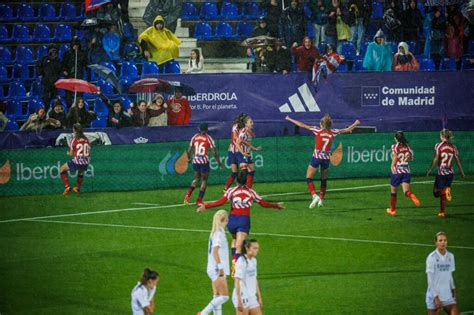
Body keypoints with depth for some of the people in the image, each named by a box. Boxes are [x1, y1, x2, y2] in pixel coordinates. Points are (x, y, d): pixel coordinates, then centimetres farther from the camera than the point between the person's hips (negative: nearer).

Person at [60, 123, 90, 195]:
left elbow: (71, 154, -2)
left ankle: (67, 187, 8)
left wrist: (68, 153, 21)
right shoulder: (86, 140, 8)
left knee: (62, 169, 18)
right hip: (86, 163, 5)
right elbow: (88, 153, 14)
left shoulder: (74, 140, -4)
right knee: (81, 172, 40)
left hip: (77, 162, -5)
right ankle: (78, 188, 42)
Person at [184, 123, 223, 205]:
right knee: (204, 180, 9)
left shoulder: (195, 137, 5)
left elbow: (189, 150, 8)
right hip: (204, 161, -4)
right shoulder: (208, 138, -4)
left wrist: (189, 158, 27)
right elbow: (214, 152, -6)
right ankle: (199, 200, 5)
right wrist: (219, 162, 5)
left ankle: (188, 194, 2)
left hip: (195, 161, 4)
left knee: (197, 179, 21)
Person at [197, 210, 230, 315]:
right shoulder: (219, 234, -14)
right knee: (224, 296, -8)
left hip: (213, 269, 10)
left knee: (217, 297, 10)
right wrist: (220, 267, -25)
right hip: (218, 269, -10)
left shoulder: (215, 233, 14)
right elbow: (215, 251, -23)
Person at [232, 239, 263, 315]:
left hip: (252, 297, 8)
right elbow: (237, 282, -18)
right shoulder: (241, 261, -14)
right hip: (242, 297, -8)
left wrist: (259, 297, 19)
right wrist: (239, 301, -21)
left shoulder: (253, 260, 10)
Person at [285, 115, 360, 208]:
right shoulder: (333, 132, 0)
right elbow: (347, 130, 12)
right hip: (326, 158, 3)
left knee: (309, 178, 1)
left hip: (316, 158, -3)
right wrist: (355, 124, 30)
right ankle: (321, 199, 18)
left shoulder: (318, 130, -7)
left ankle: (315, 196, -19)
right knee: (324, 179, 18)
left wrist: (290, 119, 1)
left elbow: (302, 125, -7)